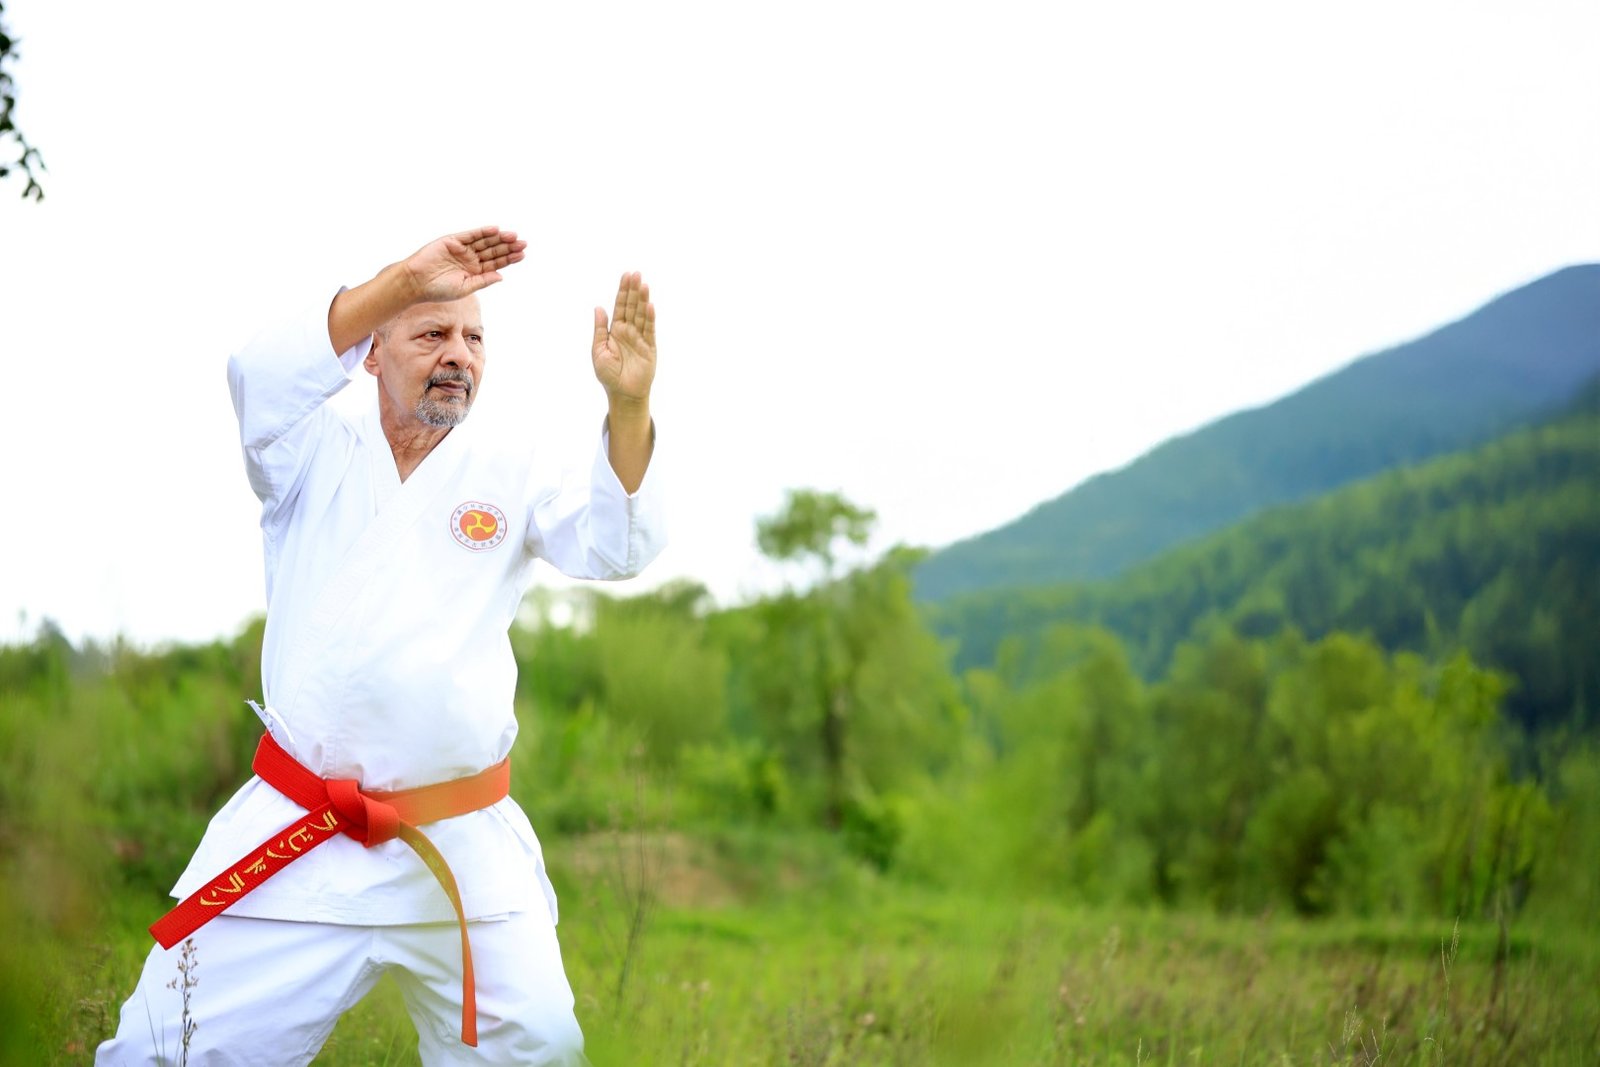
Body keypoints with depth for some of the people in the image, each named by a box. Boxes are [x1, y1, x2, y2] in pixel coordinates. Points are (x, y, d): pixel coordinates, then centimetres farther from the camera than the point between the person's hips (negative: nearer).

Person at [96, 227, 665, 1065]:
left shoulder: (508, 480, 9)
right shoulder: (318, 458, 6)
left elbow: (614, 547, -7)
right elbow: (261, 377, -14)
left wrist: (629, 407, -24)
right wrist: (406, 280, -23)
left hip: (465, 850, 2)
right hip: (297, 842, -1)